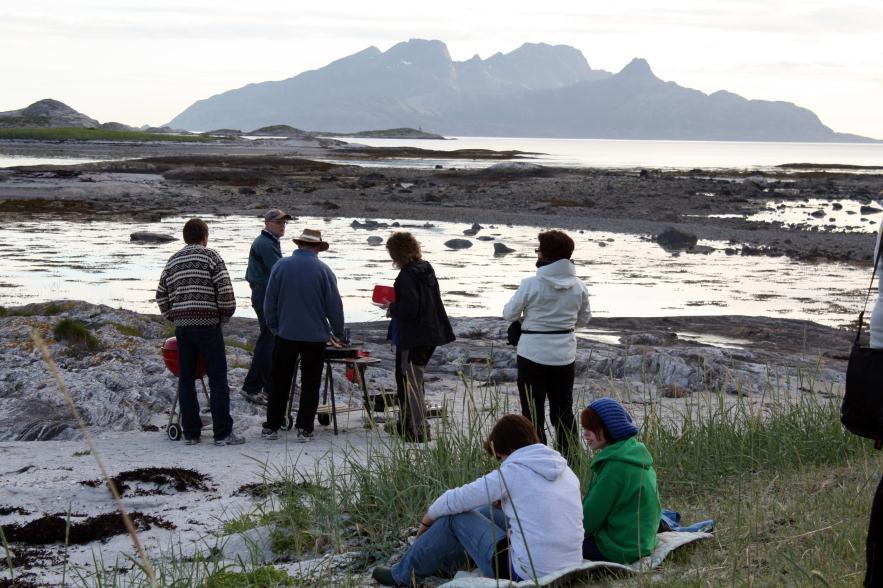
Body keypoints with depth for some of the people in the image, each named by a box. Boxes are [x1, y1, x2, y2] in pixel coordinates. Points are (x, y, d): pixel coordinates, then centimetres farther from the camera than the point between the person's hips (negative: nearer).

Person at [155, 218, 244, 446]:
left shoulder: (173, 261, 14)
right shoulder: (211, 256, -3)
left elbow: (161, 294, 15)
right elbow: (225, 290, -10)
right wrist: (226, 314, 5)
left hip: (181, 325, 5)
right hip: (207, 324, -5)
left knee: (186, 379, 9)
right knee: (217, 378, -1)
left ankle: (190, 433, 10)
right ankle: (222, 433, -4)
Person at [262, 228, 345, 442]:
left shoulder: (281, 266, -2)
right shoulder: (323, 270, -7)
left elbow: (269, 302, 2)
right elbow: (334, 304, -4)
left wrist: (273, 326, 15)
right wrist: (337, 332, 10)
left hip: (286, 334, 1)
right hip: (315, 336, -1)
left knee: (280, 382, 10)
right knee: (310, 382, 7)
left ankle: (271, 426, 12)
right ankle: (304, 429, 4)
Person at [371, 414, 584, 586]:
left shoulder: (512, 472, -11)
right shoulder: (567, 473, 7)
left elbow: (455, 500, -2)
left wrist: (427, 519, 16)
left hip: (525, 577, -7)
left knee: (456, 516, 9)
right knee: (487, 511, 24)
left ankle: (403, 574, 24)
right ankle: (443, 564, 40)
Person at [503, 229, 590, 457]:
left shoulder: (531, 284, -16)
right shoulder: (579, 287, -4)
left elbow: (509, 314, -6)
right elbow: (584, 319, 9)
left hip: (534, 355, -4)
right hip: (565, 357, 4)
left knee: (533, 414, 5)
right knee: (564, 412, 16)